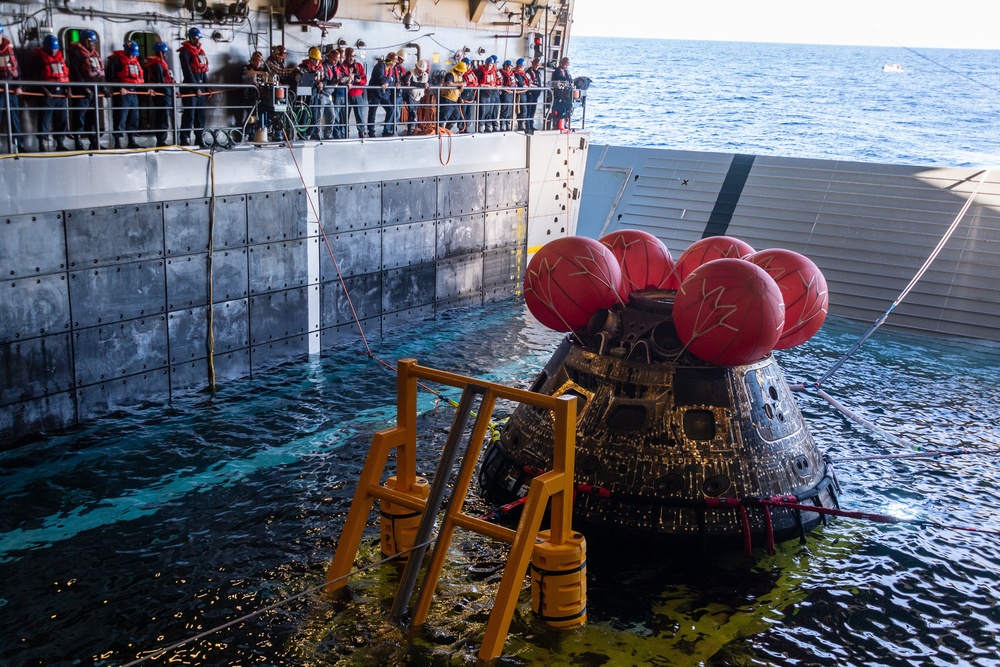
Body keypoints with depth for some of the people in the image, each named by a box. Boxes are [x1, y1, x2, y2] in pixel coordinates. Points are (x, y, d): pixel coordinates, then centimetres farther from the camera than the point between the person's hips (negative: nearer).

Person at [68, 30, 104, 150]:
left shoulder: (95, 52, 18)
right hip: (82, 91, -8)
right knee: (80, 118, -7)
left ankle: (94, 142, 17)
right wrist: (84, 88, -21)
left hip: (95, 90, 8)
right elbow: (75, 72, -15)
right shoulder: (76, 52, -7)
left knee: (93, 118, 12)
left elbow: (101, 70, 20)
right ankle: (79, 143, -7)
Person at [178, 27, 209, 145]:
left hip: (200, 87, 8)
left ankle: (199, 139, 14)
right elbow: (187, 71, -13)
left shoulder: (201, 51, 18)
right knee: (189, 114, -11)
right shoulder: (185, 51, -7)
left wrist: (207, 87, 13)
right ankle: (184, 139, -10)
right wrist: (195, 88, -16)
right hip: (190, 88, -8)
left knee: (201, 115, 8)